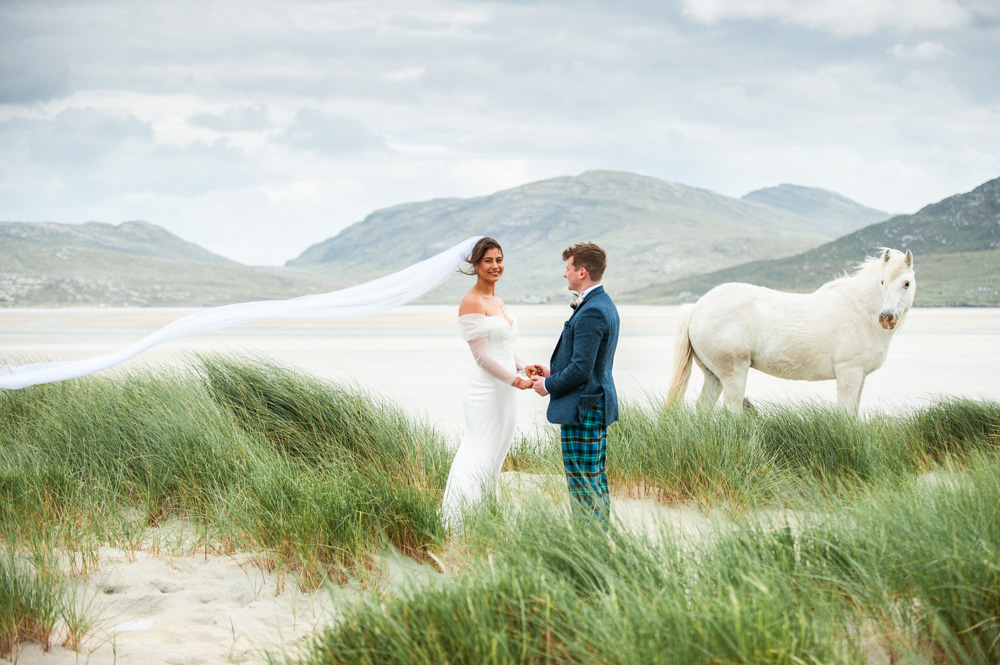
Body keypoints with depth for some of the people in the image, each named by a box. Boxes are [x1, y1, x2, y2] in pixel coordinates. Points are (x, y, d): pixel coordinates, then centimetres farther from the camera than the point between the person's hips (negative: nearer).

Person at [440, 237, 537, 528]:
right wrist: (517, 381, -18)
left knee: (494, 459, 12)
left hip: (504, 392, 9)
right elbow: (481, 355, -16)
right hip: (486, 392, -9)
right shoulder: (471, 303, -12)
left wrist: (524, 367, 2)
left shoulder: (498, 303, 16)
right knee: (480, 460, -8)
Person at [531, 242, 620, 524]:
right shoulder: (604, 305, 12)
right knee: (595, 480, 15)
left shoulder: (591, 313, -21)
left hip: (583, 409, -11)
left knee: (584, 483, -6)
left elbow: (581, 369, -23)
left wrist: (549, 386, -9)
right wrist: (554, 372, 14)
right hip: (598, 404, 11)